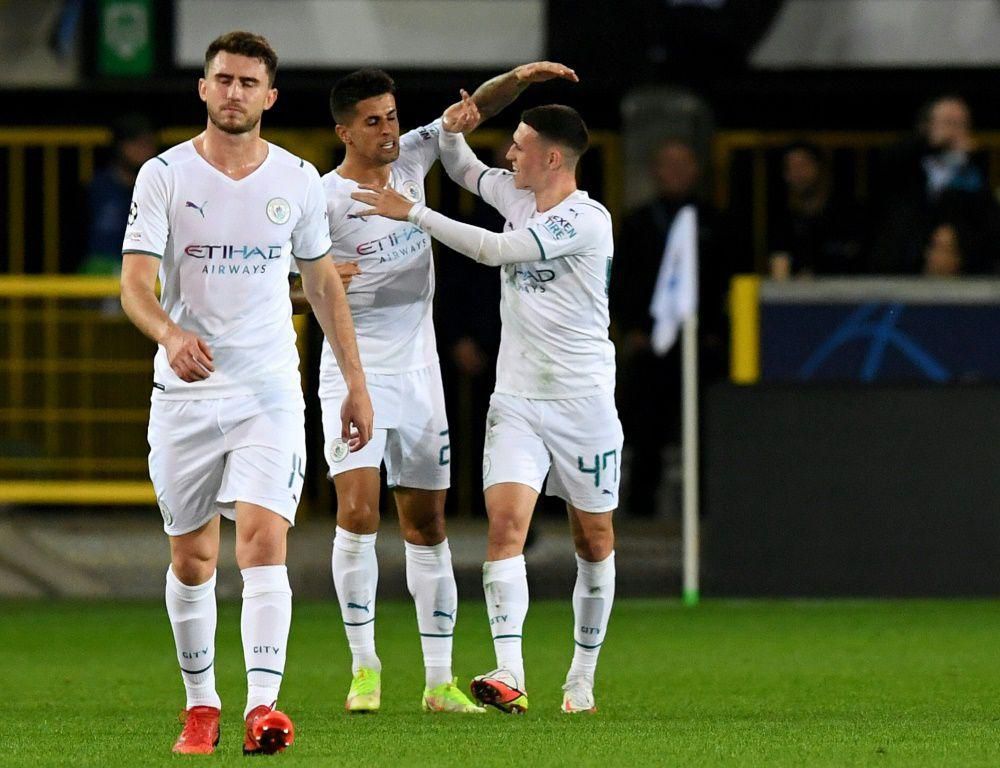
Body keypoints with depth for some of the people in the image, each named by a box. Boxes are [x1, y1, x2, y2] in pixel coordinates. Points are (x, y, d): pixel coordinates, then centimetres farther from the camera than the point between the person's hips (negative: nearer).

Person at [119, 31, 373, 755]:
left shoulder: (298, 179, 4)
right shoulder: (165, 174, -3)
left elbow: (324, 284, 15)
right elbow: (135, 283, -11)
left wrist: (356, 382, 13)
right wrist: (171, 333, -32)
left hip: (270, 391, 0)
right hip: (184, 390, 0)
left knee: (264, 539, -16)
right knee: (191, 557, 7)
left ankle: (263, 707, -24)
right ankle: (201, 704, 23)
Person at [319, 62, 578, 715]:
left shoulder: (411, 159, 3)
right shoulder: (324, 199, -12)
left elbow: (470, 111, 9)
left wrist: (517, 78, -9)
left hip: (418, 373, 5)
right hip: (354, 374, -5)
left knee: (427, 526, 7)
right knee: (358, 514, -18)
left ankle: (440, 681, 10)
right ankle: (364, 666, -5)